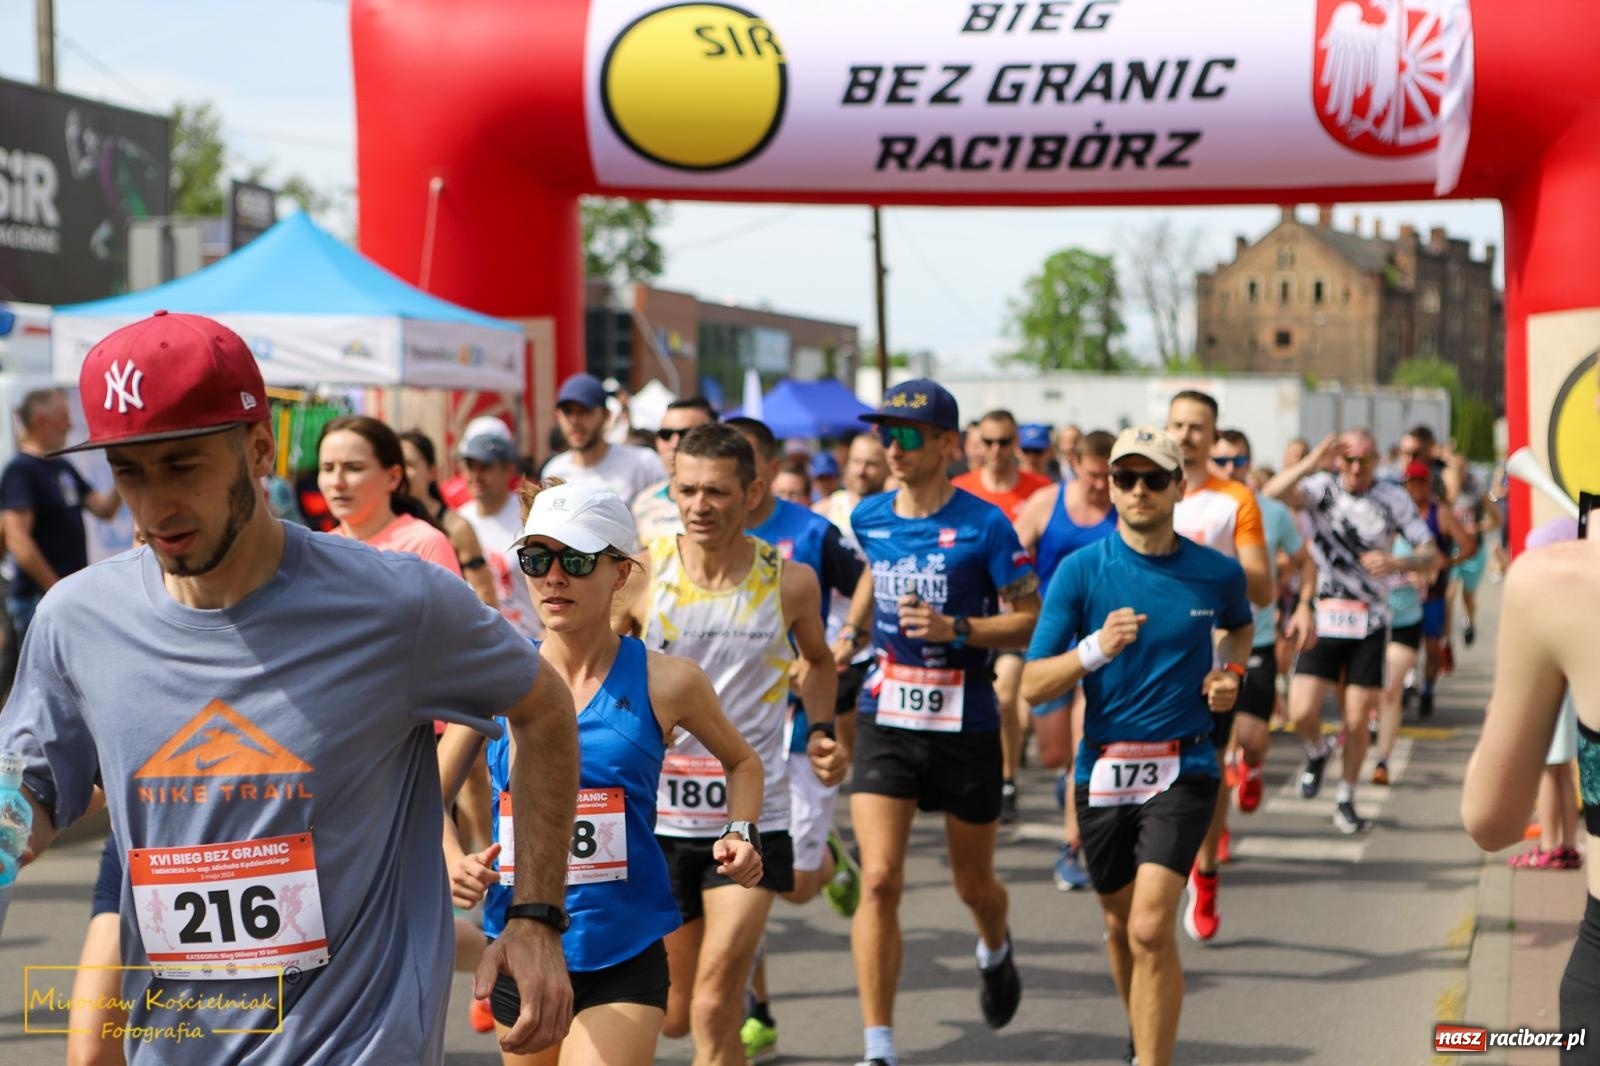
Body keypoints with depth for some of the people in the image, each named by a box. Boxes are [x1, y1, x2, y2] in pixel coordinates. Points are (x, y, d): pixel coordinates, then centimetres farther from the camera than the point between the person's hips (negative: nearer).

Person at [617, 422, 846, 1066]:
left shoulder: (789, 583, -3)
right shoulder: (643, 577, -6)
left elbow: (817, 658, 18)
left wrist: (820, 731, 3)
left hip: (752, 818, -1)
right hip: (659, 816, 1)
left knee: (713, 1012, -11)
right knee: (674, 1014, 12)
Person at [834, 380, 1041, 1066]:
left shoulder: (984, 525, -10)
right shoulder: (869, 518, 4)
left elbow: (1031, 620, -8)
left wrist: (954, 629, -21)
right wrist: (852, 634, 14)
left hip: (966, 726, -2)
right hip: (886, 719, 2)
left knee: (973, 884, 14)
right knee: (879, 879, -12)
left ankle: (995, 951, 52)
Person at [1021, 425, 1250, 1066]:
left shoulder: (1217, 573, -1)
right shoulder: (1080, 572, -5)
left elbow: (1240, 626, 25)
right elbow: (1033, 686, -9)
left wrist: (1230, 672, 5)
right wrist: (1097, 648, -24)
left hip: (1182, 767, -2)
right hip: (1103, 767, 2)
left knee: (1151, 929, -17)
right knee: (1120, 922, 18)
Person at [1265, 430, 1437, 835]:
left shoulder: (1394, 499, 1)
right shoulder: (1323, 488, -1)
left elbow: (1431, 554, 0)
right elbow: (1275, 491, -20)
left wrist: (1396, 563, -20)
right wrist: (1311, 463, -36)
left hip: (1369, 623, 0)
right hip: (1323, 617, 0)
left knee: (1357, 721, 1)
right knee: (1301, 713, -9)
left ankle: (1346, 798, 20)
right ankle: (1317, 752, 26)